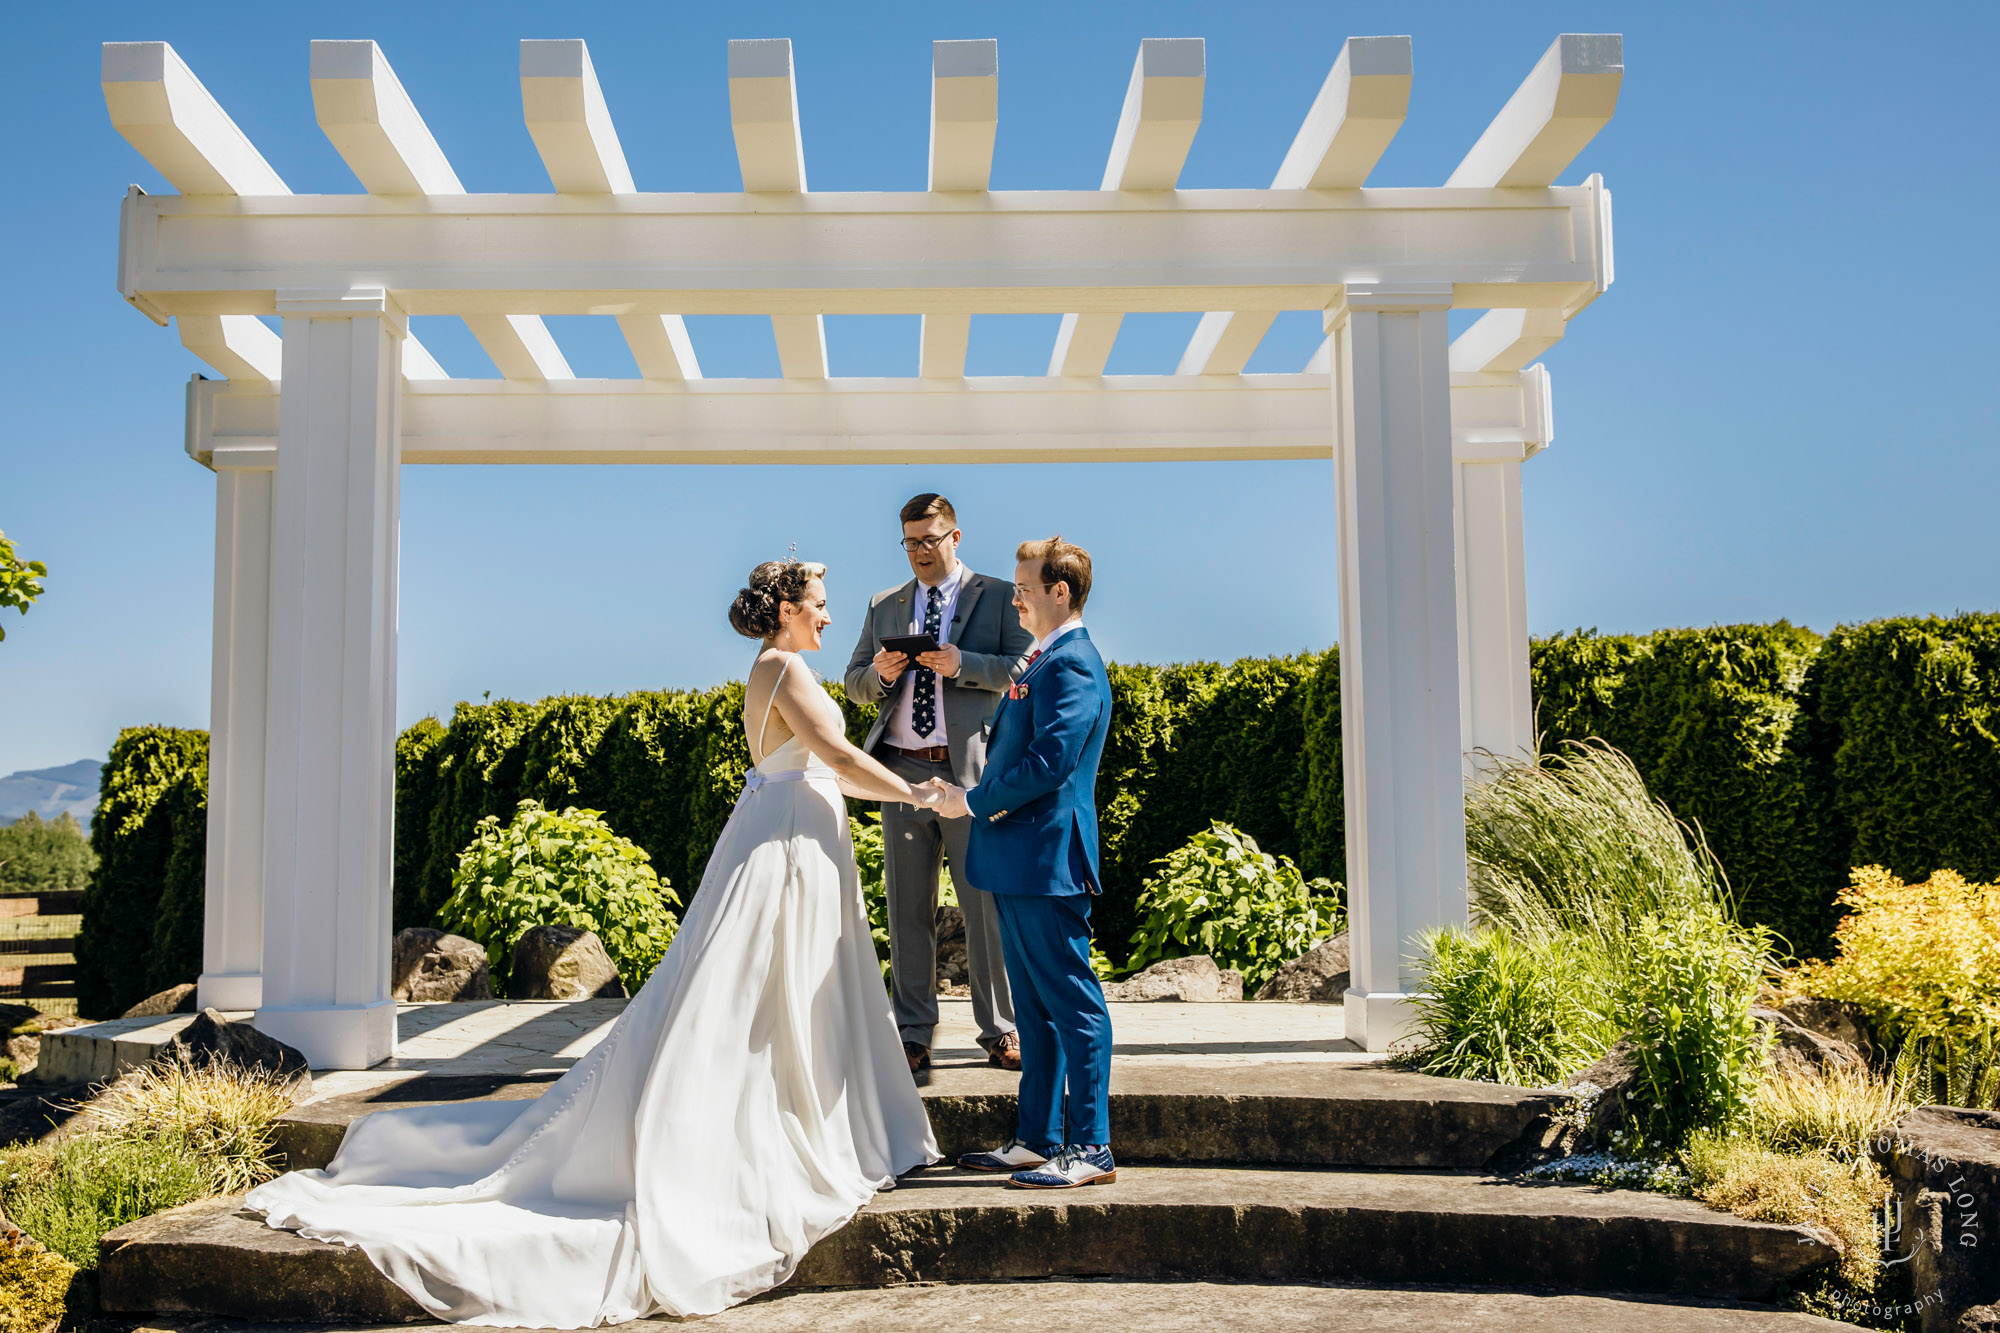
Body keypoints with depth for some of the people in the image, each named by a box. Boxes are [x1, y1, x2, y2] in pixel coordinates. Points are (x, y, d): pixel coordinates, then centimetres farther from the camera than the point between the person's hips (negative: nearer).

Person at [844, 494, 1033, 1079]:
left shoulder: (997, 596, 7)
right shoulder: (883, 606, 18)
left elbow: (1024, 668, -3)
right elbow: (854, 683, 18)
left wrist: (962, 664, -17)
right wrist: (880, 673, -4)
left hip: (971, 771, -3)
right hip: (903, 770, 3)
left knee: (986, 904, 1)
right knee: (908, 908, 6)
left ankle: (999, 1030, 12)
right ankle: (914, 1032, 14)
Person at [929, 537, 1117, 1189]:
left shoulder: (1071, 663, -13)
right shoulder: (1044, 662, 19)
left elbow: (1049, 761, -22)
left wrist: (973, 802, -12)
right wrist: (975, 797, 9)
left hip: (1046, 860, -11)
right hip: (1021, 863, 11)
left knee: (1073, 1004, -4)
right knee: (1034, 1008, 14)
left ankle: (1091, 1149, 2)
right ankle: (1037, 1139, 22)